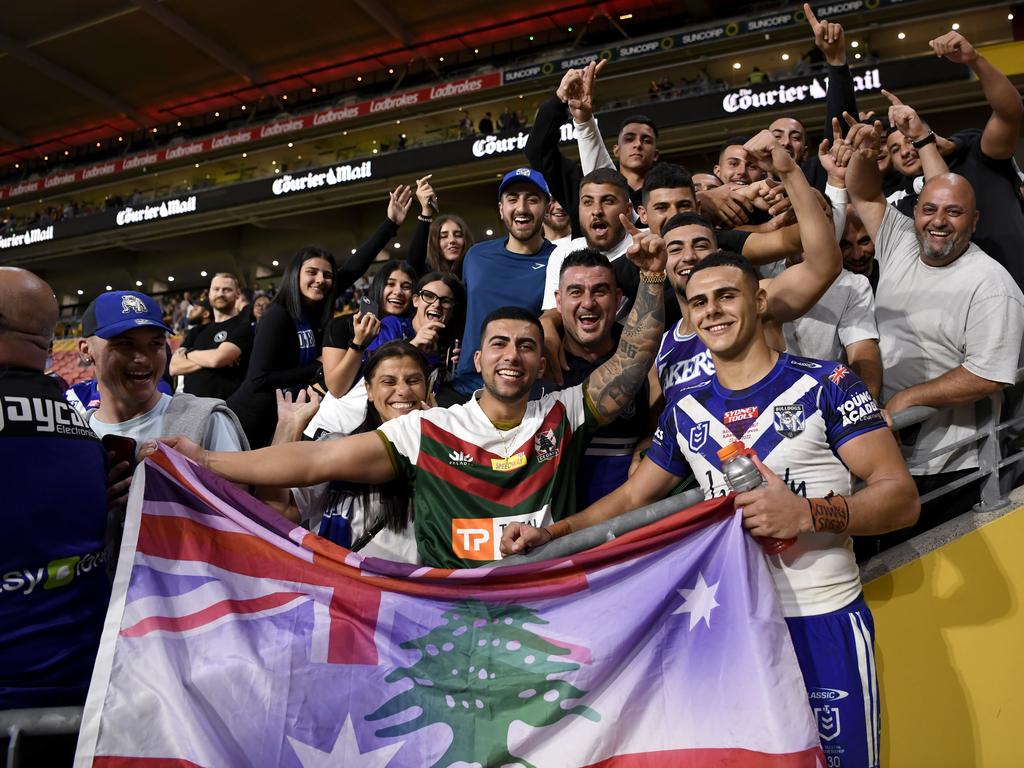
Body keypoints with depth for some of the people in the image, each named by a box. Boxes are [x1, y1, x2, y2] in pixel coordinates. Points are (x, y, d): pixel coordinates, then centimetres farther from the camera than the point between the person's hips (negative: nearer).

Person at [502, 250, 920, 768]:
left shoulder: (824, 384, -6)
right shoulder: (686, 409, 7)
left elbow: (901, 497, -9)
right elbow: (630, 499, 12)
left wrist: (807, 514, -25)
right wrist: (550, 534, -1)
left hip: (823, 621, -3)